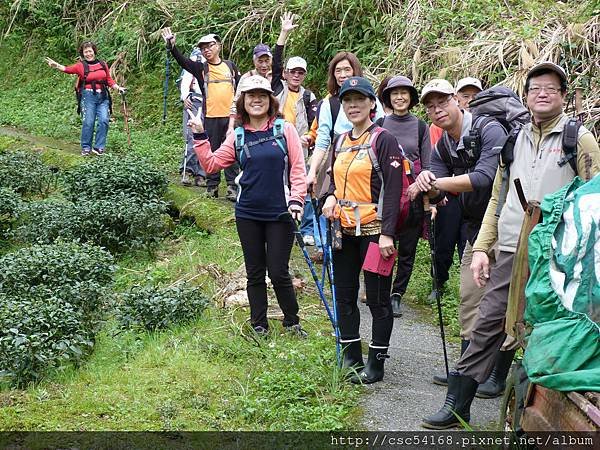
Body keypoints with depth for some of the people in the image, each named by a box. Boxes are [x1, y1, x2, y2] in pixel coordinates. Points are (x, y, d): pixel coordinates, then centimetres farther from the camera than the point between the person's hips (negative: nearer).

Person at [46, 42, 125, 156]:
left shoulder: (103, 65, 12)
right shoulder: (81, 65, 1)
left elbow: (109, 80, 19)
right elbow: (68, 69, -16)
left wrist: (118, 88, 5)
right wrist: (57, 65, -33)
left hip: (103, 96, 3)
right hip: (88, 96, -3)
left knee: (104, 120, -8)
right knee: (88, 122, -7)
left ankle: (98, 147, 1)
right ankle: (86, 148, 5)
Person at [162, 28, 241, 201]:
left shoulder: (230, 65, 10)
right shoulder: (201, 68, 4)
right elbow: (183, 61, -10)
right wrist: (171, 46, -25)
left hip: (231, 116, 1)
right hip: (211, 117, -1)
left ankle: (233, 186, 7)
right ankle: (212, 186, 12)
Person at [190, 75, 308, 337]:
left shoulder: (285, 130, -2)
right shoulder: (238, 136, 6)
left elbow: (297, 169, -3)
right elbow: (211, 164, 6)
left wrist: (296, 199, -13)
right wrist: (199, 137, -2)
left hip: (279, 214, -3)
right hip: (248, 215, 3)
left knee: (278, 272, 0)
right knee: (255, 273, 11)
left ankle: (292, 323, 20)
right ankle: (259, 327, 23)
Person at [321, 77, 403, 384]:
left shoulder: (383, 140, -9)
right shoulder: (340, 142, 12)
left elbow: (393, 189, -13)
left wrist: (387, 233, -19)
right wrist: (331, 196, 0)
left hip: (373, 231, -7)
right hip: (344, 231, 7)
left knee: (377, 299, 1)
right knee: (344, 295, 12)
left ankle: (376, 364, 11)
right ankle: (350, 358, 24)